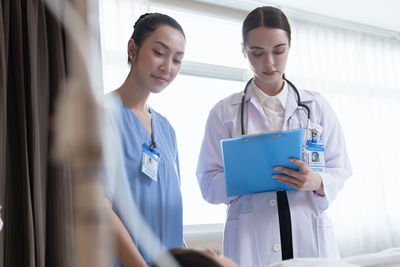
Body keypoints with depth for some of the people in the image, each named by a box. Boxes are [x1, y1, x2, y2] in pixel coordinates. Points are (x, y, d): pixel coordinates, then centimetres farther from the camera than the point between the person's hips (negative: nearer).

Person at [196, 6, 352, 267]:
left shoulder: (317, 106, 10)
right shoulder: (225, 112, 5)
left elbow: (339, 170, 7)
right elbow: (208, 184, 1)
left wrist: (317, 182, -16)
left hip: (311, 234, 2)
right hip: (251, 241, -1)